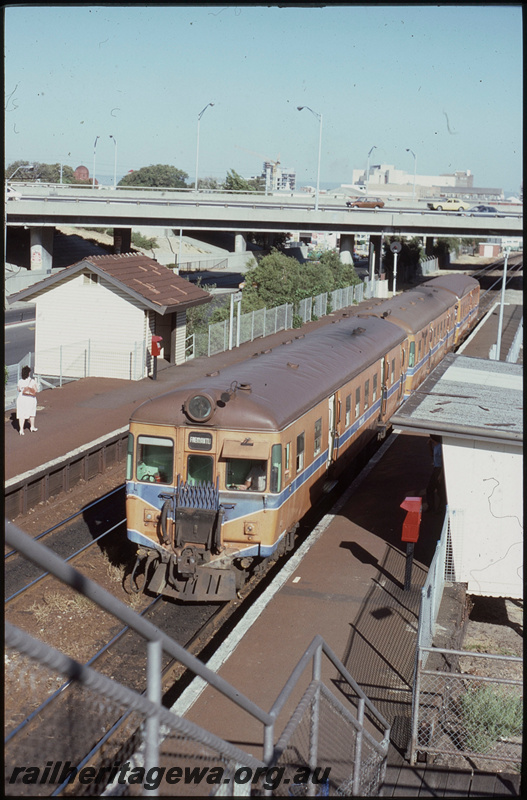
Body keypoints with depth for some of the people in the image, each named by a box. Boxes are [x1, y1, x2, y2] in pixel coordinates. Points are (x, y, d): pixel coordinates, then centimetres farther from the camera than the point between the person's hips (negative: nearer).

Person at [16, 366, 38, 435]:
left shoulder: (20, 381, -5)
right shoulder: (32, 381, -15)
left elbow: (18, 390, 8)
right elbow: (36, 390, -10)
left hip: (21, 398, 1)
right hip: (30, 399, -1)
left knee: (21, 415, 4)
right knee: (31, 413, 19)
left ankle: (21, 429, -5)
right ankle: (32, 427, 35)